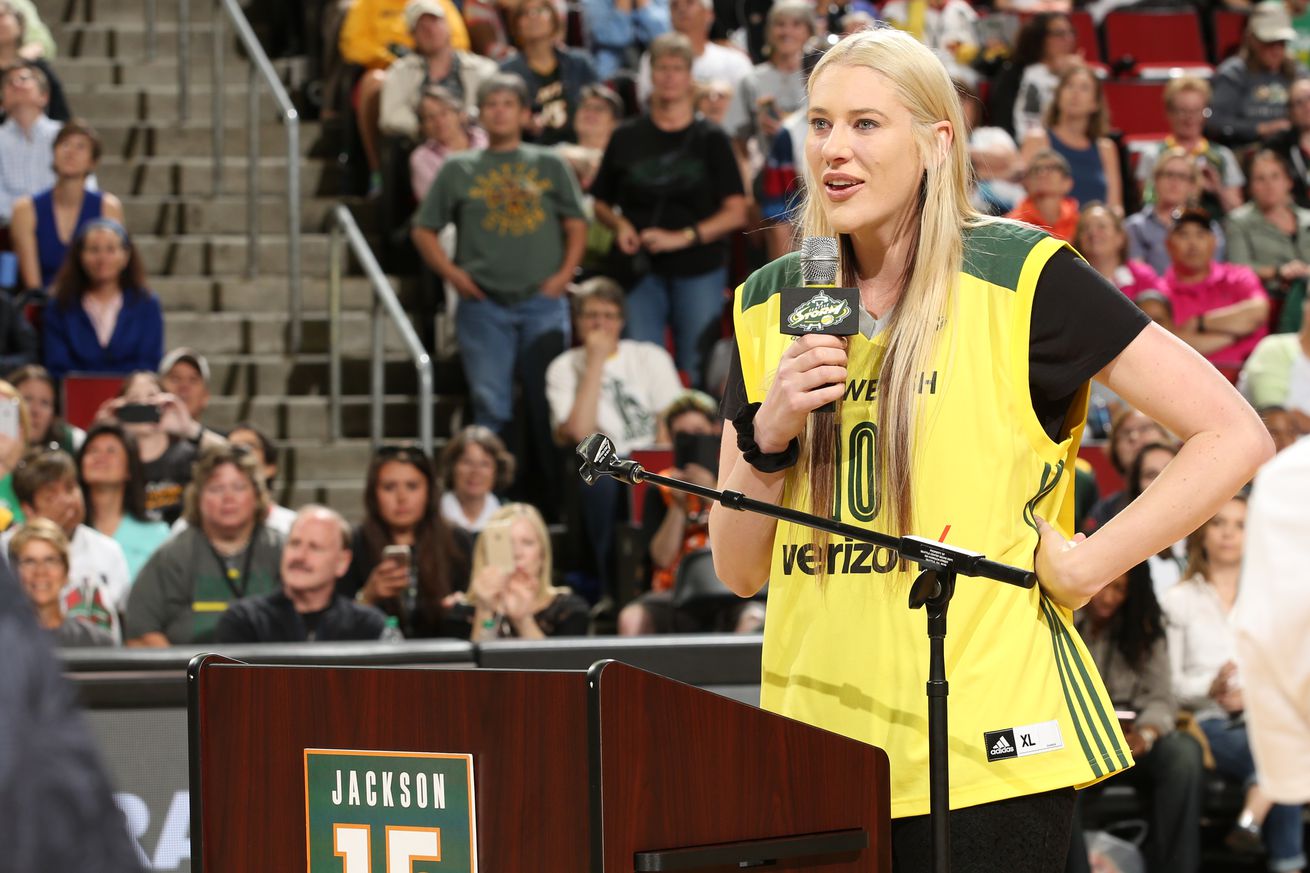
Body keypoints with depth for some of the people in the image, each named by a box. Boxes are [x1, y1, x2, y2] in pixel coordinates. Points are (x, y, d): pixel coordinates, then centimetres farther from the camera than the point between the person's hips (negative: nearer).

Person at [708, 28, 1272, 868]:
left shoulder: (1022, 280, -5)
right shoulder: (771, 304, 10)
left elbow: (1235, 435, -7)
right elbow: (739, 570, 11)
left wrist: (1084, 567, -10)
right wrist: (770, 435, -6)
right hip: (815, 739, 5)